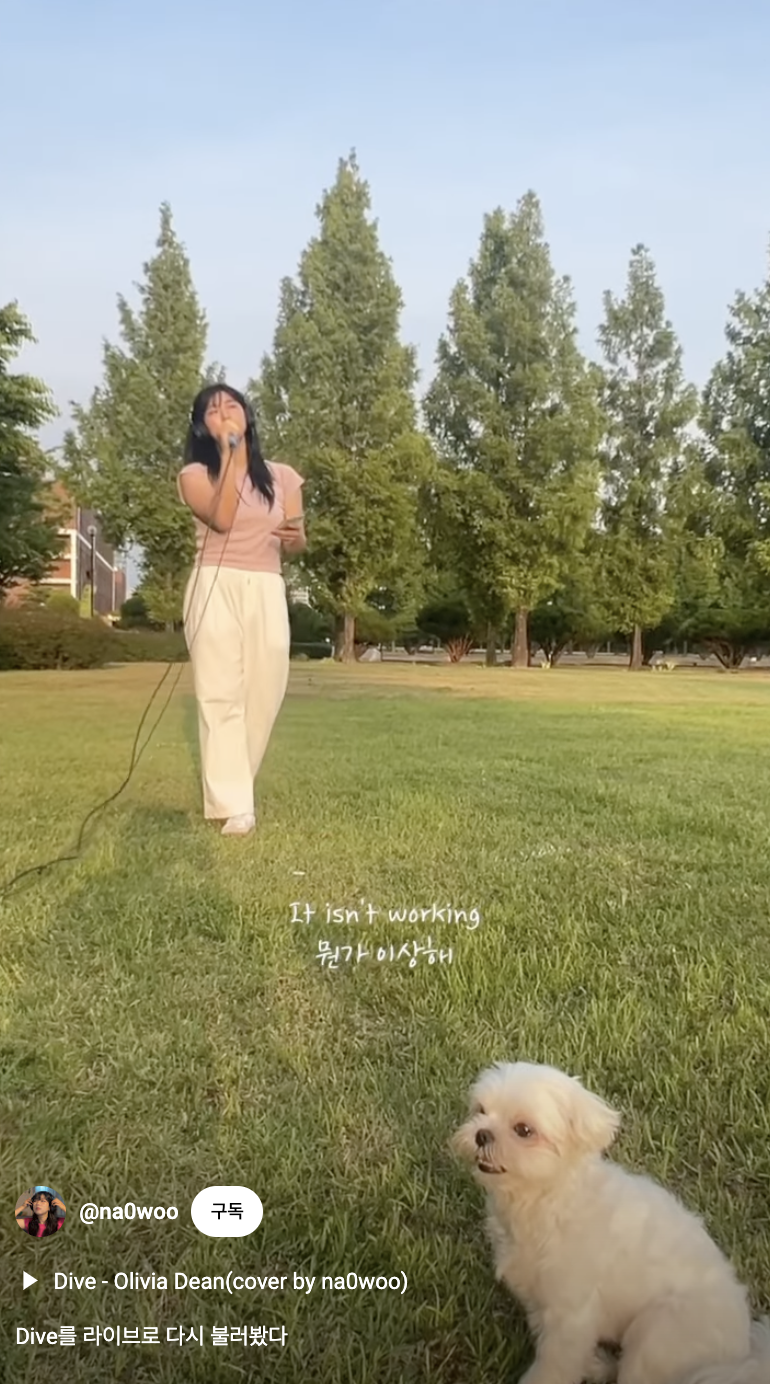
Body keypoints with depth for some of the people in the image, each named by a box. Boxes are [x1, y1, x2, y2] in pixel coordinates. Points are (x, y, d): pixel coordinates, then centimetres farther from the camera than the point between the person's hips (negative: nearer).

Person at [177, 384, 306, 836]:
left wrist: (296, 536, -10)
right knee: (220, 694, -10)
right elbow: (222, 518, -13)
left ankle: (230, 787, 16)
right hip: (216, 588, -3)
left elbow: (297, 544, 14)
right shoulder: (195, 474, 7)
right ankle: (233, 805, -10)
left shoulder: (282, 476, 15)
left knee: (265, 694, -2)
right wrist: (228, 454, -8)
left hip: (268, 591, 3)